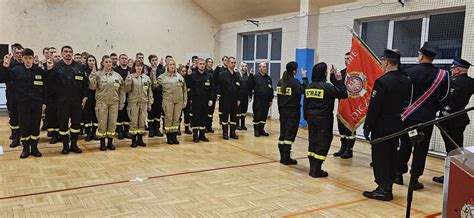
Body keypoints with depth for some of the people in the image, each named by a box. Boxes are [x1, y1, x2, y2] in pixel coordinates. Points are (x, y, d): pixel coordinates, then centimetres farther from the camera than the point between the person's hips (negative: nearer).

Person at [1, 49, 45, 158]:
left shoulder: (40, 71, 0)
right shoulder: (16, 70, 0)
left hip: (37, 103, 0)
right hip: (23, 103, 0)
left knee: (36, 126, 6)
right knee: (24, 126, 6)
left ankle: (34, 147, 19)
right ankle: (25, 149, 18)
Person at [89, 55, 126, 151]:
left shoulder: (117, 75, 7)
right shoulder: (98, 74, -1)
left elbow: (122, 90, 10)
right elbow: (92, 87, -9)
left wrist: (122, 102, 7)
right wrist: (93, 76, -19)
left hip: (114, 102, 3)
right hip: (102, 102, -2)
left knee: (113, 123, 6)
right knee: (102, 123, 1)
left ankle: (110, 142, 18)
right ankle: (102, 143, 13)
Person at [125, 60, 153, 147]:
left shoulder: (146, 78, 7)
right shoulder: (130, 77, -1)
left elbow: (150, 92, 9)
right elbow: (127, 90, -5)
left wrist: (150, 103, 7)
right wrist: (128, 80, -19)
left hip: (144, 102, 3)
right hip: (133, 102, -3)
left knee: (142, 122, 7)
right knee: (134, 122, 1)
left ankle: (140, 139, 17)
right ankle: (134, 140, 10)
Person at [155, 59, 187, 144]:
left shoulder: (180, 76, 9)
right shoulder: (163, 76, 1)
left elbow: (184, 90, 11)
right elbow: (154, 84, -2)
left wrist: (185, 101, 6)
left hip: (179, 101, 3)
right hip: (168, 100, -3)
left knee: (176, 119, 7)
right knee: (168, 119, 1)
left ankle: (174, 136, 17)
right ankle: (169, 137, 10)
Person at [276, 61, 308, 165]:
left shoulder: (280, 82, 8)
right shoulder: (294, 82, -13)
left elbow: (279, 97, 11)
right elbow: (304, 90, -27)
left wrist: (280, 111, 17)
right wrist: (304, 78, -18)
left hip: (283, 110, 7)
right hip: (293, 111, -7)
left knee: (283, 133, 10)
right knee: (290, 134, -2)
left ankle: (283, 157, 14)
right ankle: (286, 159, 0)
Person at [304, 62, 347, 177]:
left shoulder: (309, 86, 5)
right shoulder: (327, 87, -14)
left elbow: (306, 104, 10)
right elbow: (343, 94, -12)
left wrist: (307, 117, 18)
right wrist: (339, 80, -4)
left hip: (311, 117, 7)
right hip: (324, 119, -6)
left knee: (313, 142, 13)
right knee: (323, 144, 1)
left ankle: (312, 168, 18)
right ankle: (316, 170, 3)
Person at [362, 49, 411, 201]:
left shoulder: (382, 82, -19)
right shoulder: (407, 81, 5)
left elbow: (374, 108, -18)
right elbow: (408, 103, 10)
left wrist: (367, 127, -12)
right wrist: (399, 119, 17)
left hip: (382, 127, -7)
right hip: (398, 126, 8)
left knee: (380, 157, 1)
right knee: (391, 156, 14)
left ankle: (383, 189, 6)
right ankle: (388, 188, 23)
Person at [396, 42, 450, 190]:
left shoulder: (409, 72, -9)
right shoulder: (442, 75, -4)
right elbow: (444, 98, 1)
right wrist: (433, 110, 16)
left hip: (408, 116, 0)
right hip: (427, 117, 1)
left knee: (405, 146, 10)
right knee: (421, 148, 6)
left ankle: (399, 174, 16)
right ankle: (415, 178, 9)